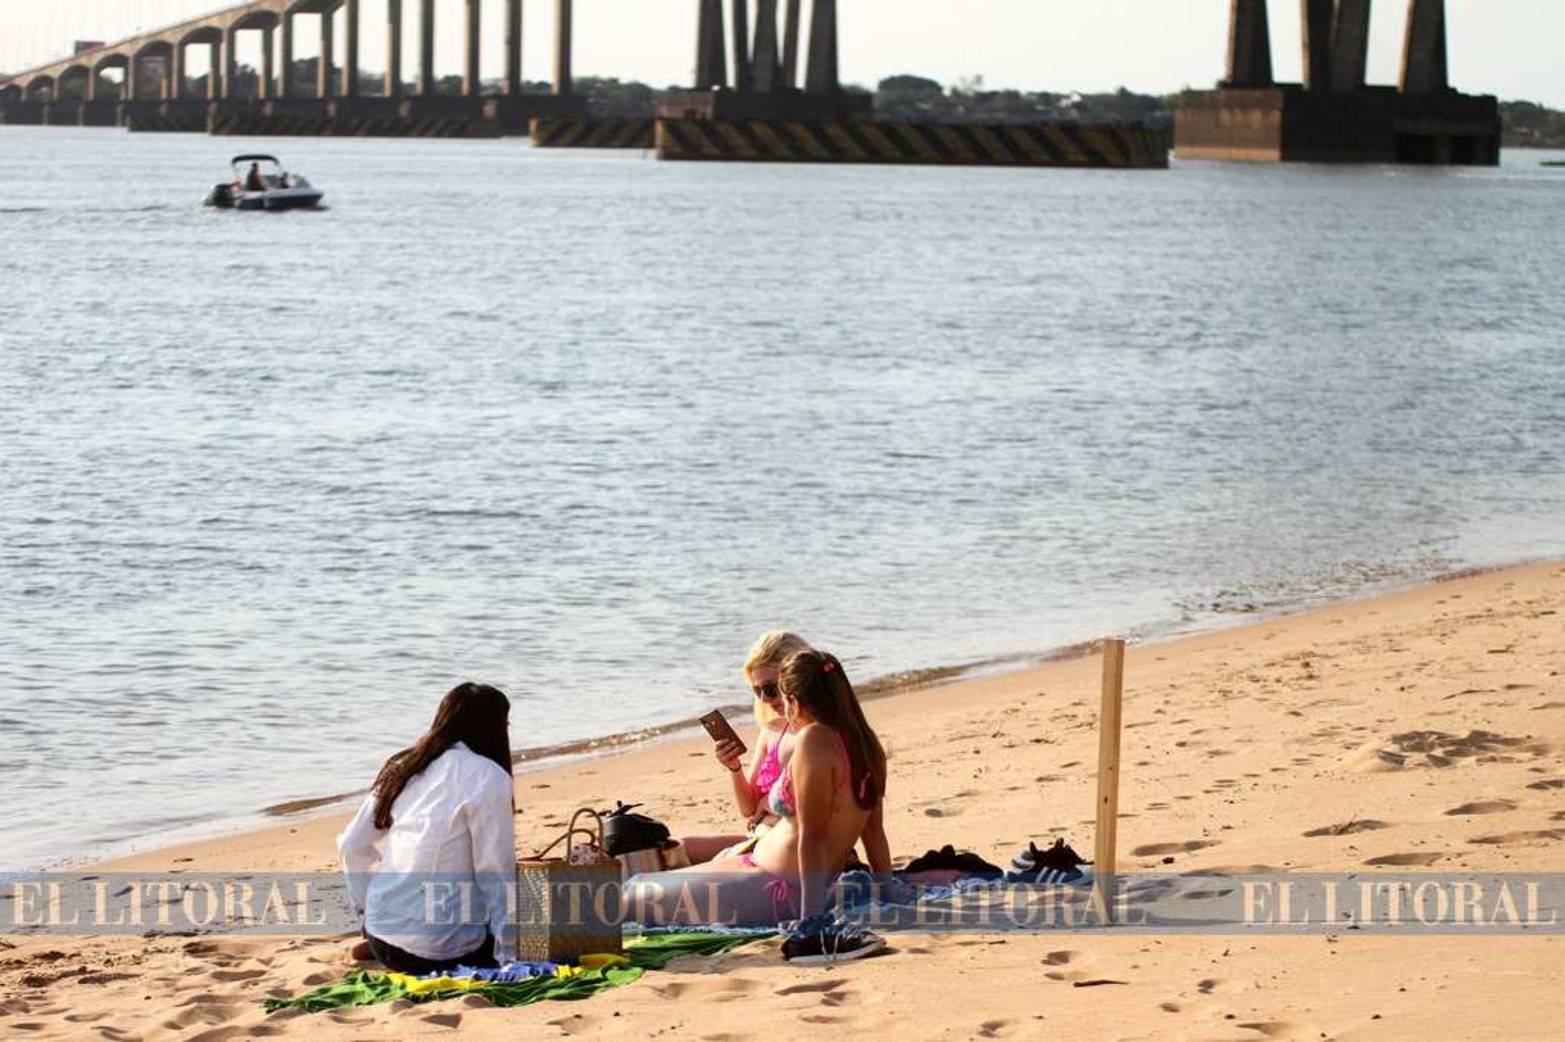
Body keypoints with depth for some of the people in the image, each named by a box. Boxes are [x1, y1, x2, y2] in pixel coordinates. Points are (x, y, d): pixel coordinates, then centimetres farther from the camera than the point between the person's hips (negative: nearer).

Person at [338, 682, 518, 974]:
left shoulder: (402, 768, 11)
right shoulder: (487, 777, -10)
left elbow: (351, 846, 15)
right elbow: (497, 873, -11)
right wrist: (510, 957, -8)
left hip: (382, 939, 7)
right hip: (442, 952, -7)